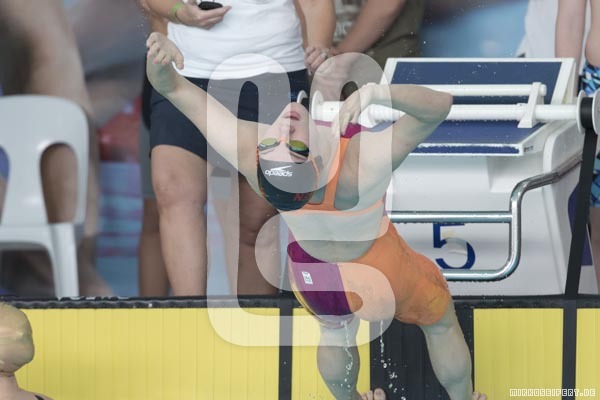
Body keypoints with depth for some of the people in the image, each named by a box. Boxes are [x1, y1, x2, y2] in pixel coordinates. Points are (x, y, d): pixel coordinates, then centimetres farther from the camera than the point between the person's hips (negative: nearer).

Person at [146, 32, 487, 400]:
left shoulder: (247, 152, -39)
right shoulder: (361, 165, -46)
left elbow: (174, 89, -32)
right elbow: (440, 104, -44)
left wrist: (160, 65, -54)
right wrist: (380, 93, -61)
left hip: (313, 270, 3)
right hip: (379, 272, -3)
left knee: (335, 333, 37)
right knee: (442, 323, 30)